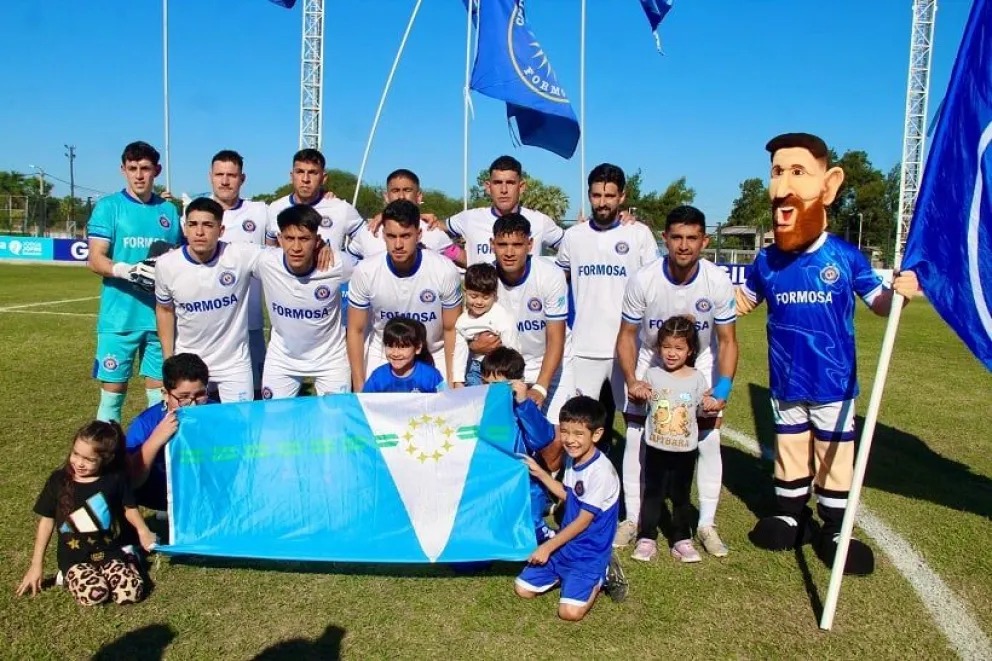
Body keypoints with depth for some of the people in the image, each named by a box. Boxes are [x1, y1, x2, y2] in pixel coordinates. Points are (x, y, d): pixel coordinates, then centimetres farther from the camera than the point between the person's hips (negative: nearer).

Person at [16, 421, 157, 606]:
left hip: (110, 552, 0)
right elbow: (47, 520, 3)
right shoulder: (58, 480, -6)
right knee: (93, 594, -28)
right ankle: (71, 576, 4)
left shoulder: (116, 478, -7)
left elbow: (129, 508, 10)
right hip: (74, 557, 0)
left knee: (131, 592, -22)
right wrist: (36, 565, 5)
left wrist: (144, 531, 0)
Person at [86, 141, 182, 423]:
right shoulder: (108, 206, -1)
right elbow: (95, 260, -7)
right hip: (119, 317, -3)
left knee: (159, 391, 9)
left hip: (161, 316, 3)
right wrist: (127, 270, -26)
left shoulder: (169, 210, 9)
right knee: (113, 391, 4)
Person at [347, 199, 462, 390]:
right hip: (382, 356, 1)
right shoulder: (365, 272, -18)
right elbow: (356, 331, -7)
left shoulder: (445, 271, -21)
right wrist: (359, 387, -7)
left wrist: (452, 382, -8)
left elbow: (451, 330, -8)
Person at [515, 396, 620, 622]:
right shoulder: (573, 459, 1)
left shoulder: (601, 471, -25)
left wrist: (548, 546, -14)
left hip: (589, 551, -7)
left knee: (570, 611, -21)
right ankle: (565, 574, 21)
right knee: (522, 589, 3)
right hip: (565, 543, 7)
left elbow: (583, 521, -20)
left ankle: (599, 578, 5)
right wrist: (539, 473, 7)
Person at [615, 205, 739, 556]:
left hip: (700, 365, 1)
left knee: (709, 442, -2)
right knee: (636, 438, -1)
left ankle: (707, 523, 15)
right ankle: (632, 519, 15)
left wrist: (723, 387, -24)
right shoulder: (642, 280, -26)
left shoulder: (718, 282, -24)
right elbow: (627, 335, -14)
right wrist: (631, 380, -25)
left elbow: (727, 340, -12)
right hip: (650, 362, 0)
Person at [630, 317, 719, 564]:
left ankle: (682, 540, 24)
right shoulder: (652, 375, -4)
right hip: (656, 448, 0)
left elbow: (703, 408, 4)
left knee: (681, 496, 12)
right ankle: (646, 538, 18)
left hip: (685, 450, 0)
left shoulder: (697, 378, -4)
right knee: (652, 494, 9)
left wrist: (712, 404, -18)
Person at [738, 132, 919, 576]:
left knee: (835, 456, 11)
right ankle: (790, 518, 36)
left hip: (834, 383, -2)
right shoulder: (767, 262, -4)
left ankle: (833, 532, 27)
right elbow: (742, 302, 10)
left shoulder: (846, 258, -11)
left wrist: (901, 291, -24)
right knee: (789, 453, 17)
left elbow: (879, 303, -3)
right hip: (785, 383, 2)